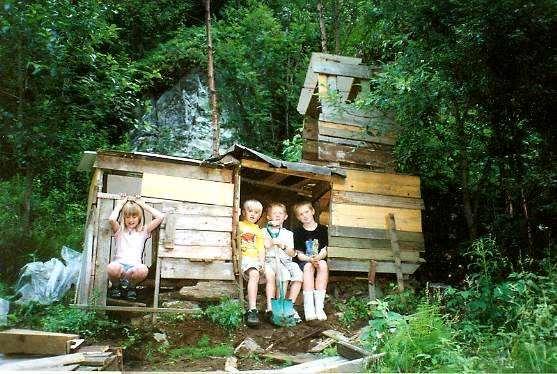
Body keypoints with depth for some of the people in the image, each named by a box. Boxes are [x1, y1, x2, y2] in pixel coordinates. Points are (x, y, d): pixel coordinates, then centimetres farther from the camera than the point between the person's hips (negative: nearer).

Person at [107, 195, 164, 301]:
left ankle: (130, 287, 0)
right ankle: (115, 286, 0)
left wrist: (143, 205, 18)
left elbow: (160, 217, 12)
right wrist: (120, 204, 12)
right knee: (112, 268, -39)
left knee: (142, 270, -38)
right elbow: (111, 219, -4)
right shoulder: (119, 230, 19)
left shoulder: (143, 231, 21)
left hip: (135, 265, 0)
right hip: (119, 263, 0)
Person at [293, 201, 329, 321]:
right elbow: (299, 254, -2)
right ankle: (309, 306, -40)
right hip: (304, 262, 0)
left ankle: (319, 305, -37)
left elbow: (324, 251, -2)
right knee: (308, 266, -34)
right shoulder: (298, 232, 4)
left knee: (323, 264, -33)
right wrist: (310, 259, -23)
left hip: (320, 260, 1)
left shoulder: (322, 229, 4)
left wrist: (318, 257, -25)